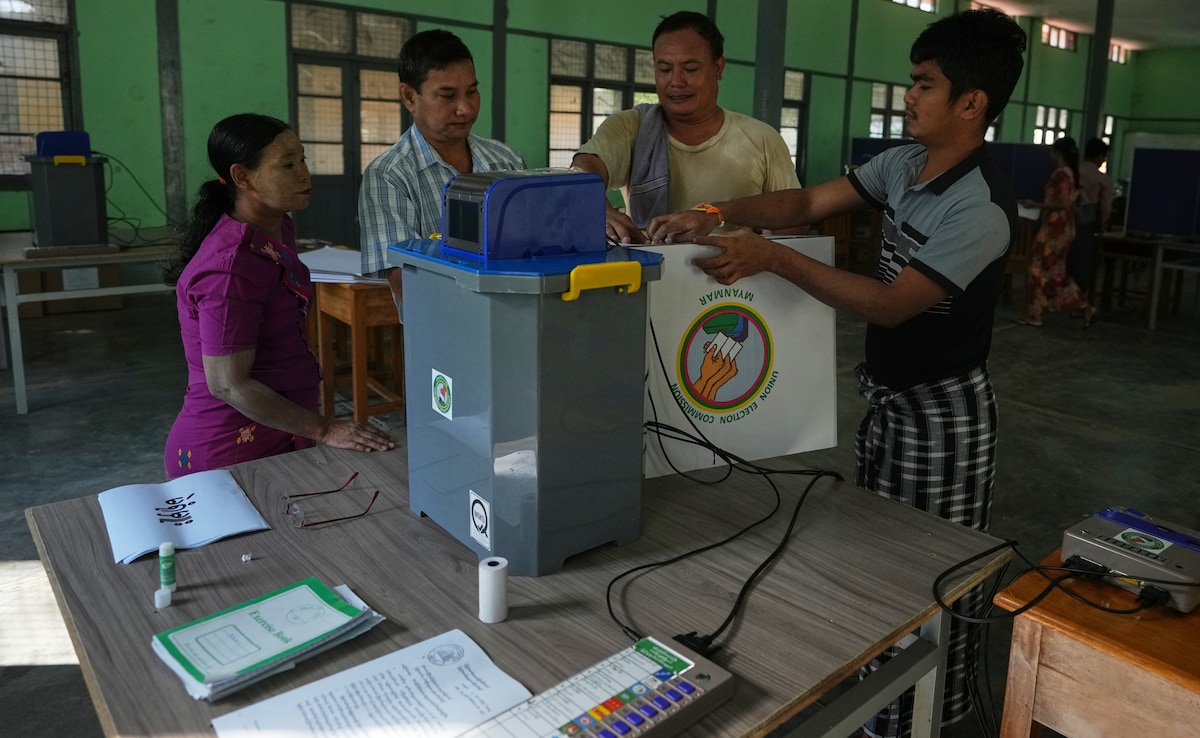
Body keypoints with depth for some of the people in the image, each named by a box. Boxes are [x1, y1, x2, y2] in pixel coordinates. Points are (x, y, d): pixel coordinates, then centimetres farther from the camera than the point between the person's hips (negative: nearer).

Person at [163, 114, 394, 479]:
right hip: (233, 453, -9)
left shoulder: (278, 229, 4)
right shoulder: (231, 268, -25)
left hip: (276, 439, 9)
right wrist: (325, 430, -21)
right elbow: (228, 385, -23)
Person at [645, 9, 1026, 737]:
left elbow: (892, 304, -28)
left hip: (943, 411, -8)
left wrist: (773, 258, -32)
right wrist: (717, 213, -14)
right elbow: (809, 202, 1)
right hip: (888, 395, 9)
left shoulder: (982, 209, -25)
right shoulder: (903, 163, 1)